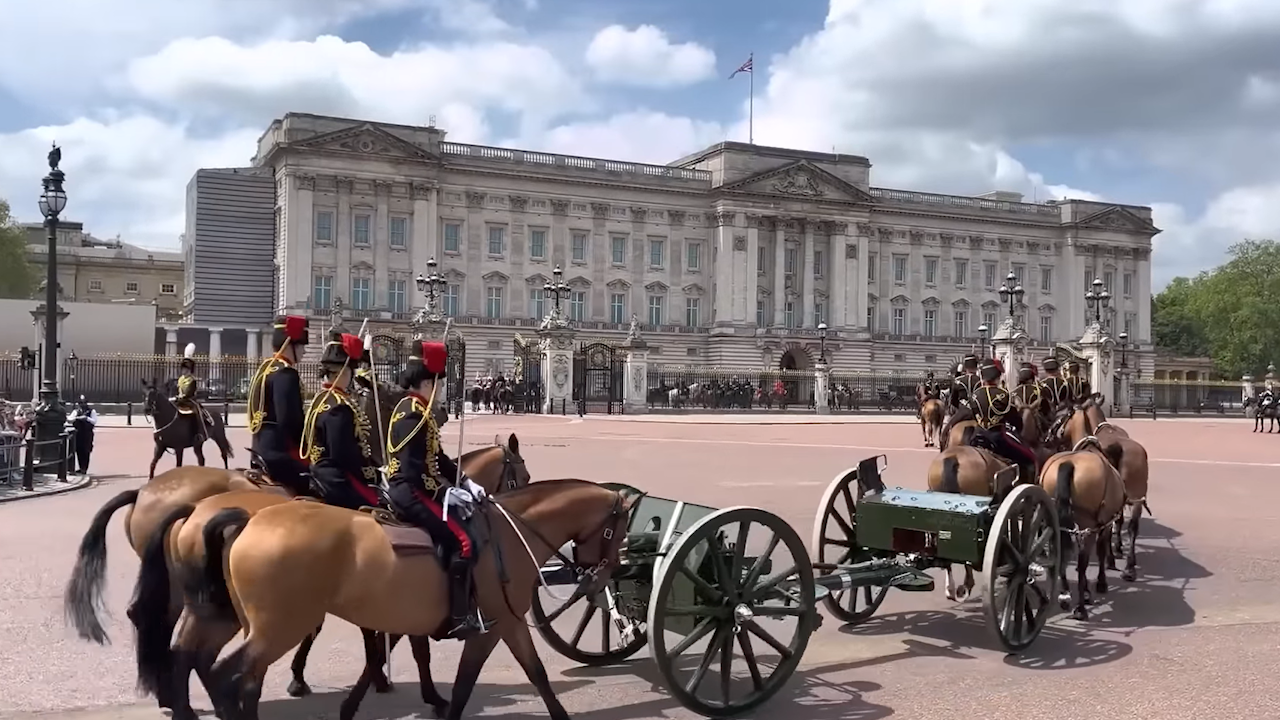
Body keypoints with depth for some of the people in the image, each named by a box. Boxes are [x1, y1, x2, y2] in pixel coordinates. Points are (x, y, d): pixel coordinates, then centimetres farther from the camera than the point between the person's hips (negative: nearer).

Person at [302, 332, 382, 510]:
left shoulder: (320, 399, 12)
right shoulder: (340, 406, -19)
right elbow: (343, 454, -23)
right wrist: (373, 471, -11)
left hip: (323, 480, 11)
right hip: (340, 485, -11)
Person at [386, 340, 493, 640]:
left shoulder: (415, 409, 14)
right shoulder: (414, 416, -18)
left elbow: (436, 458, 18)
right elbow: (412, 472, -24)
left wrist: (465, 482, 9)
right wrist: (448, 491, -21)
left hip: (412, 490, 11)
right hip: (411, 492, -11)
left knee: (469, 520, 14)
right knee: (463, 541, -16)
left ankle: (466, 603, 18)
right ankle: (459, 618, -11)